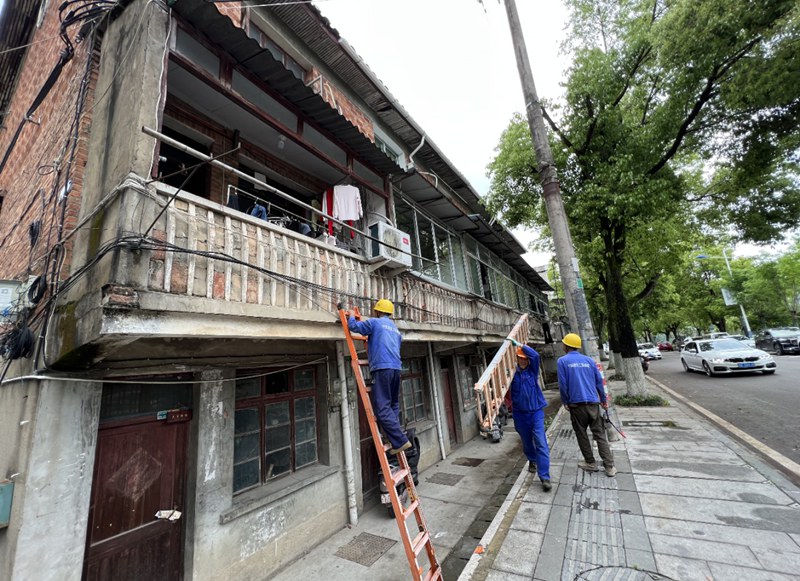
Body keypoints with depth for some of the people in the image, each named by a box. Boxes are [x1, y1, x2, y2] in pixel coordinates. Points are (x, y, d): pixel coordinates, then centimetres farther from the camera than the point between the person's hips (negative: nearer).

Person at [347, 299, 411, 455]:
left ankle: (400, 441, -10)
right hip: (396, 368, 8)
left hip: (382, 368, -7)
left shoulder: (374, 322, 4)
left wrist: (352, 316, 25)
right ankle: (397, 439, 9)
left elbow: (353, 326, 4)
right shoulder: (395, 329, 25)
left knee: (382, 408, -7)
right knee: (393, 405, 13)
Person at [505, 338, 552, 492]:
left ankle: (545, 478, -4)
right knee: (527, 442, 19)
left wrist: (517, 343, -28)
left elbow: (535, 355, -24)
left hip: (536, 411, -1)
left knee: (541, 443, -9)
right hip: (519, 413, 1)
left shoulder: (532, 370, -6)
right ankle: (532, 461, 47)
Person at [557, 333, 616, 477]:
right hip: (593, 403, 3)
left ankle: (590, 463, 21)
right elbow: (599, 381, 7)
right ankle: (609, 466, 11)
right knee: (600, 434, 10)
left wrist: (566, 402, 5)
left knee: (581, 435, 12)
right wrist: (603, 400, 18)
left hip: (576, 404, -3)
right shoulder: (589, 360, 6)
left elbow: (563, 384, -7)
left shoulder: (563, 361, -5)